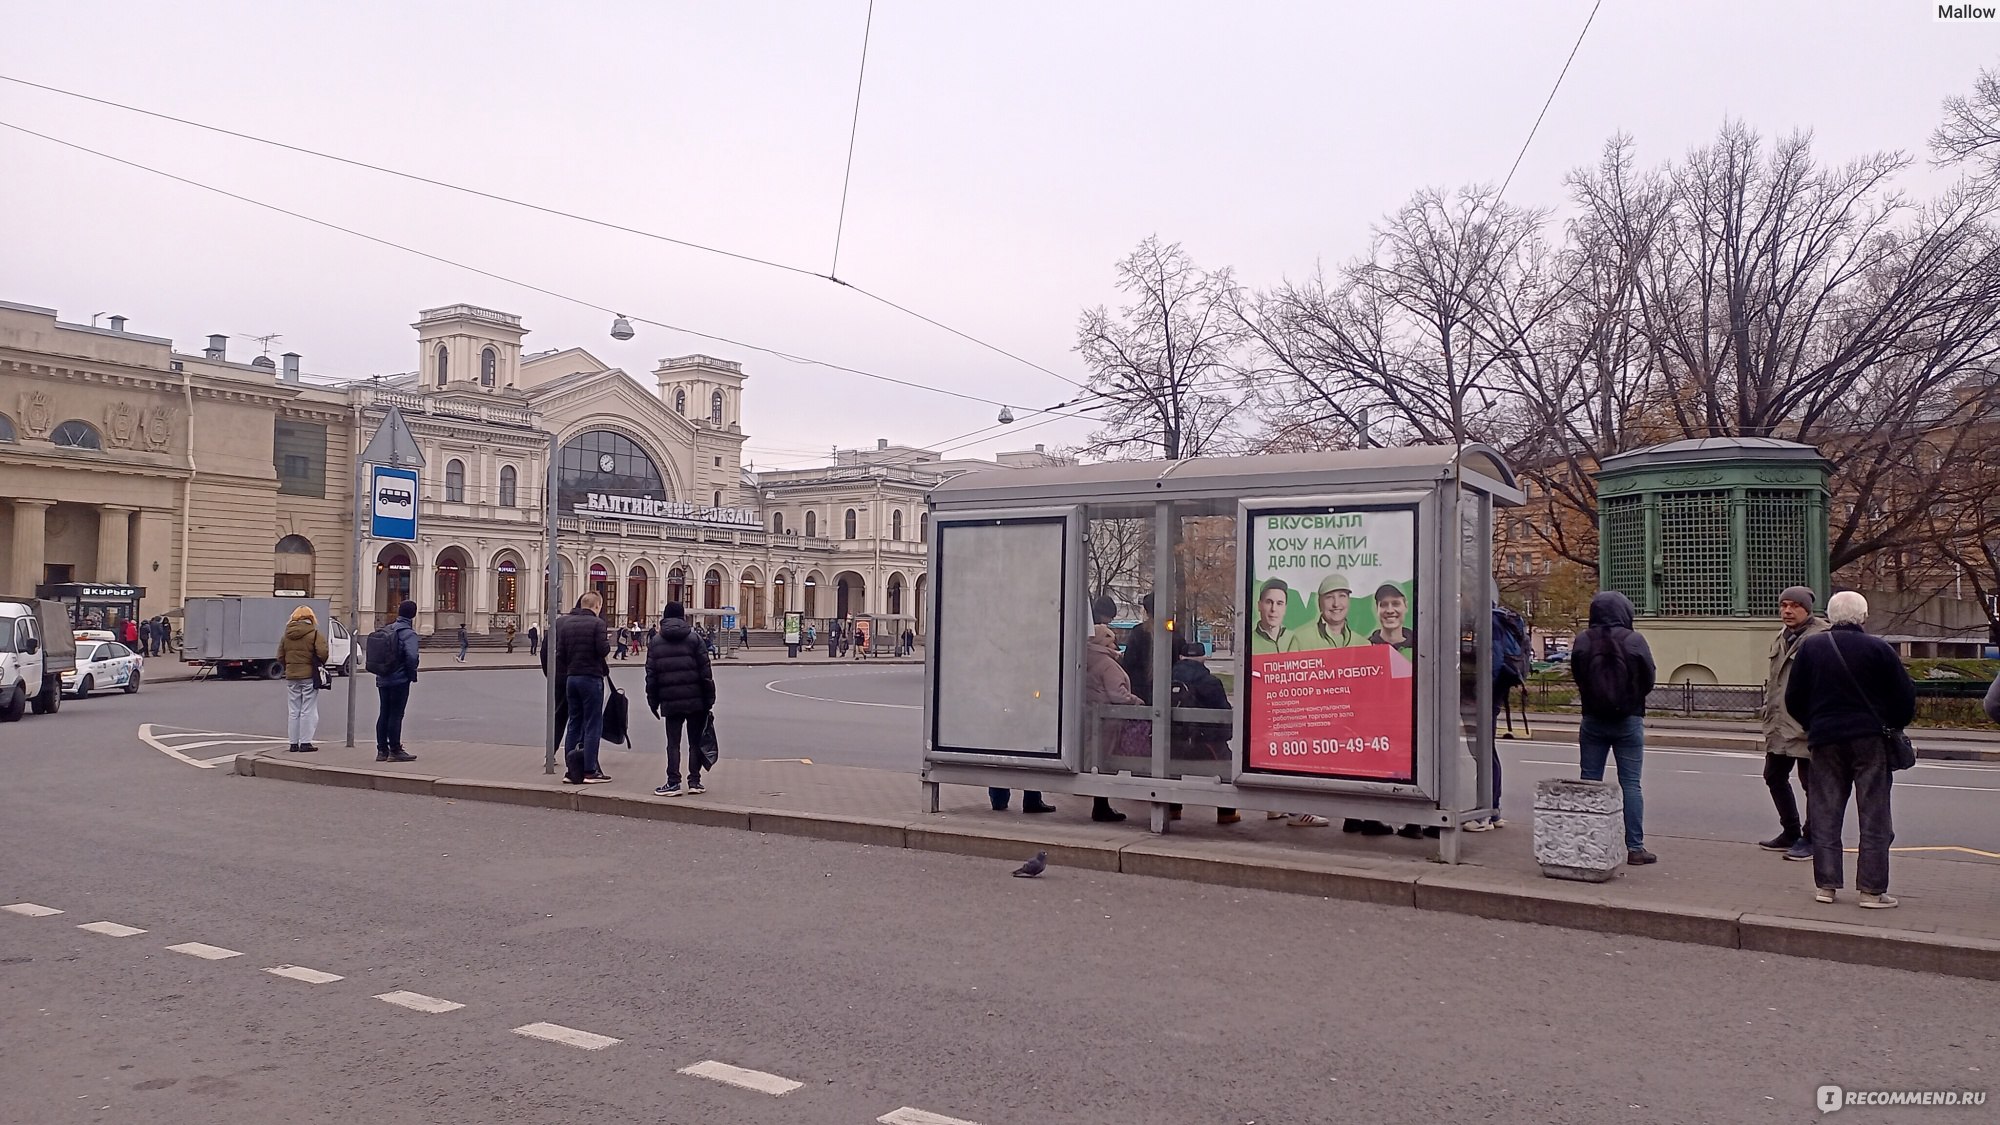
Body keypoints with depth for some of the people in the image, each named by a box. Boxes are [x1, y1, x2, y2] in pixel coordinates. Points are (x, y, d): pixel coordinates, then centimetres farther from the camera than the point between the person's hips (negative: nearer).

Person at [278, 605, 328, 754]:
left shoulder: (286, 635, 7)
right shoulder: (315, 634, -8)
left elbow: (280, 657, 6)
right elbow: (322, 653, -18)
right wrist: (320, 664, 2)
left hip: (291, 677, 4)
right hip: (310, 676, -4)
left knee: (293, 712, 10)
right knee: (308, 711, 1)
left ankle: (293, 743, 12)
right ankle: (305, 743, -1)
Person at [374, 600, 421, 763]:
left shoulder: (387, 630, 10)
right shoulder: (408, 633, -13)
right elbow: (411, 656, -25)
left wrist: (383, 669, 14)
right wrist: (412, 674, -11)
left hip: (383, 680, 7)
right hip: (400, 680, -7)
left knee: (383, 714, 12)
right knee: (396, 715, -3)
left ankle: (382, 750, 16)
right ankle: (395, 751, 1)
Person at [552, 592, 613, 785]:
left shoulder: (565, 623, 9)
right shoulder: (596, 623, -11)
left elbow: (560, 652, 8)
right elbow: (603, 650, -18)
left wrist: (564, 677, 14)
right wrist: (608, 642, 4)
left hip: (571, 677, 6)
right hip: (591, 677, -6)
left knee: (574, 723, 12)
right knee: (593, 725, -1)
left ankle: (570, 770, 13)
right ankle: (589, 771, -1)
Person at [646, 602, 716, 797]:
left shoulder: (655, 643, 5)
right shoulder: (694, 639, -1)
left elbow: (651, 676, 4)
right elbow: (706, 672, -3)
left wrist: (653, 702, 11)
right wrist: (710, 700, 1)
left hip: (670, 702, 1)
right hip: (695, 700, -1)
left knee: (673, 743, 6)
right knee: (695, 742, 7)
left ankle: (673, 782, 3)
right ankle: (694, 781, 9)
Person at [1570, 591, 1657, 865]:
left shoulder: (1583, 641, -8)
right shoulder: (1634, 641, -12)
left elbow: (1577, 677, 2)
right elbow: (1648, 680, -2)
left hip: (1593, 720, 2)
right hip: (1628, 720, -2)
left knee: (1589, 782, 9)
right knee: (1630, 783, 4)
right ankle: (1635, 847, 5)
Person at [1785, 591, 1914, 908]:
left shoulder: (1809, 647, 1)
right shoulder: (1878, 649, -5)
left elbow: (1794, 699, 4)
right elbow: (1905, 697, -2)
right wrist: (1893, 726, 16)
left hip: (1824, 739, 2)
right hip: (1870, 739, -2)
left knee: (1825, 816, 8)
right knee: (1874, 817, 3)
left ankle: (1826, 885, 8)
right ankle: (1872, 889, 2)